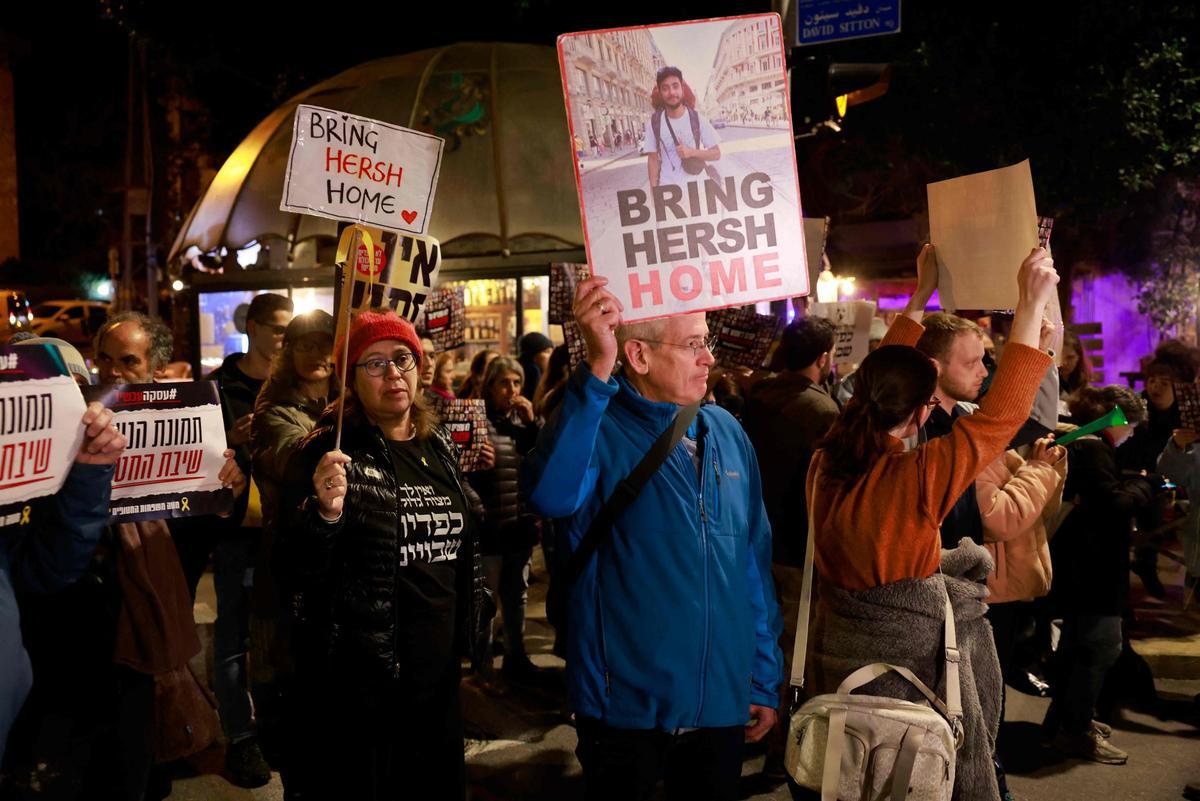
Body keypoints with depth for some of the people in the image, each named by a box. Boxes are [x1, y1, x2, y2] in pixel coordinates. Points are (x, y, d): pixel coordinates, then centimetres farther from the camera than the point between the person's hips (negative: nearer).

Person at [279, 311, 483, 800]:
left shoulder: (439, 445, 6)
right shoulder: (330, 450, -11)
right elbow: (296, 571, -14)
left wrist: (469, 629, 20)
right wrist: (326, 513, -32)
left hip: (439, 669, 6)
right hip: (360, 680, -5)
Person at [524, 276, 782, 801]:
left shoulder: (726, 433, 3)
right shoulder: (597, 428, -13)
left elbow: (754, 562, 9)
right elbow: (551, 495, -36)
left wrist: (765, 679, 11)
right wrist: (597, 369, -42)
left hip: (722, 704, 5)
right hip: (626, 706, -5)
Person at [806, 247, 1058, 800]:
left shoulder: (826, 464, -9)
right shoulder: (915, 479, -27)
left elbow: (880, 380, 4)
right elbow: (1002, 413, -23)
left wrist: (920, 297, 13)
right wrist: (1032, 303, -19)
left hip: (839, 660, 6)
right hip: (910, 664, -6)